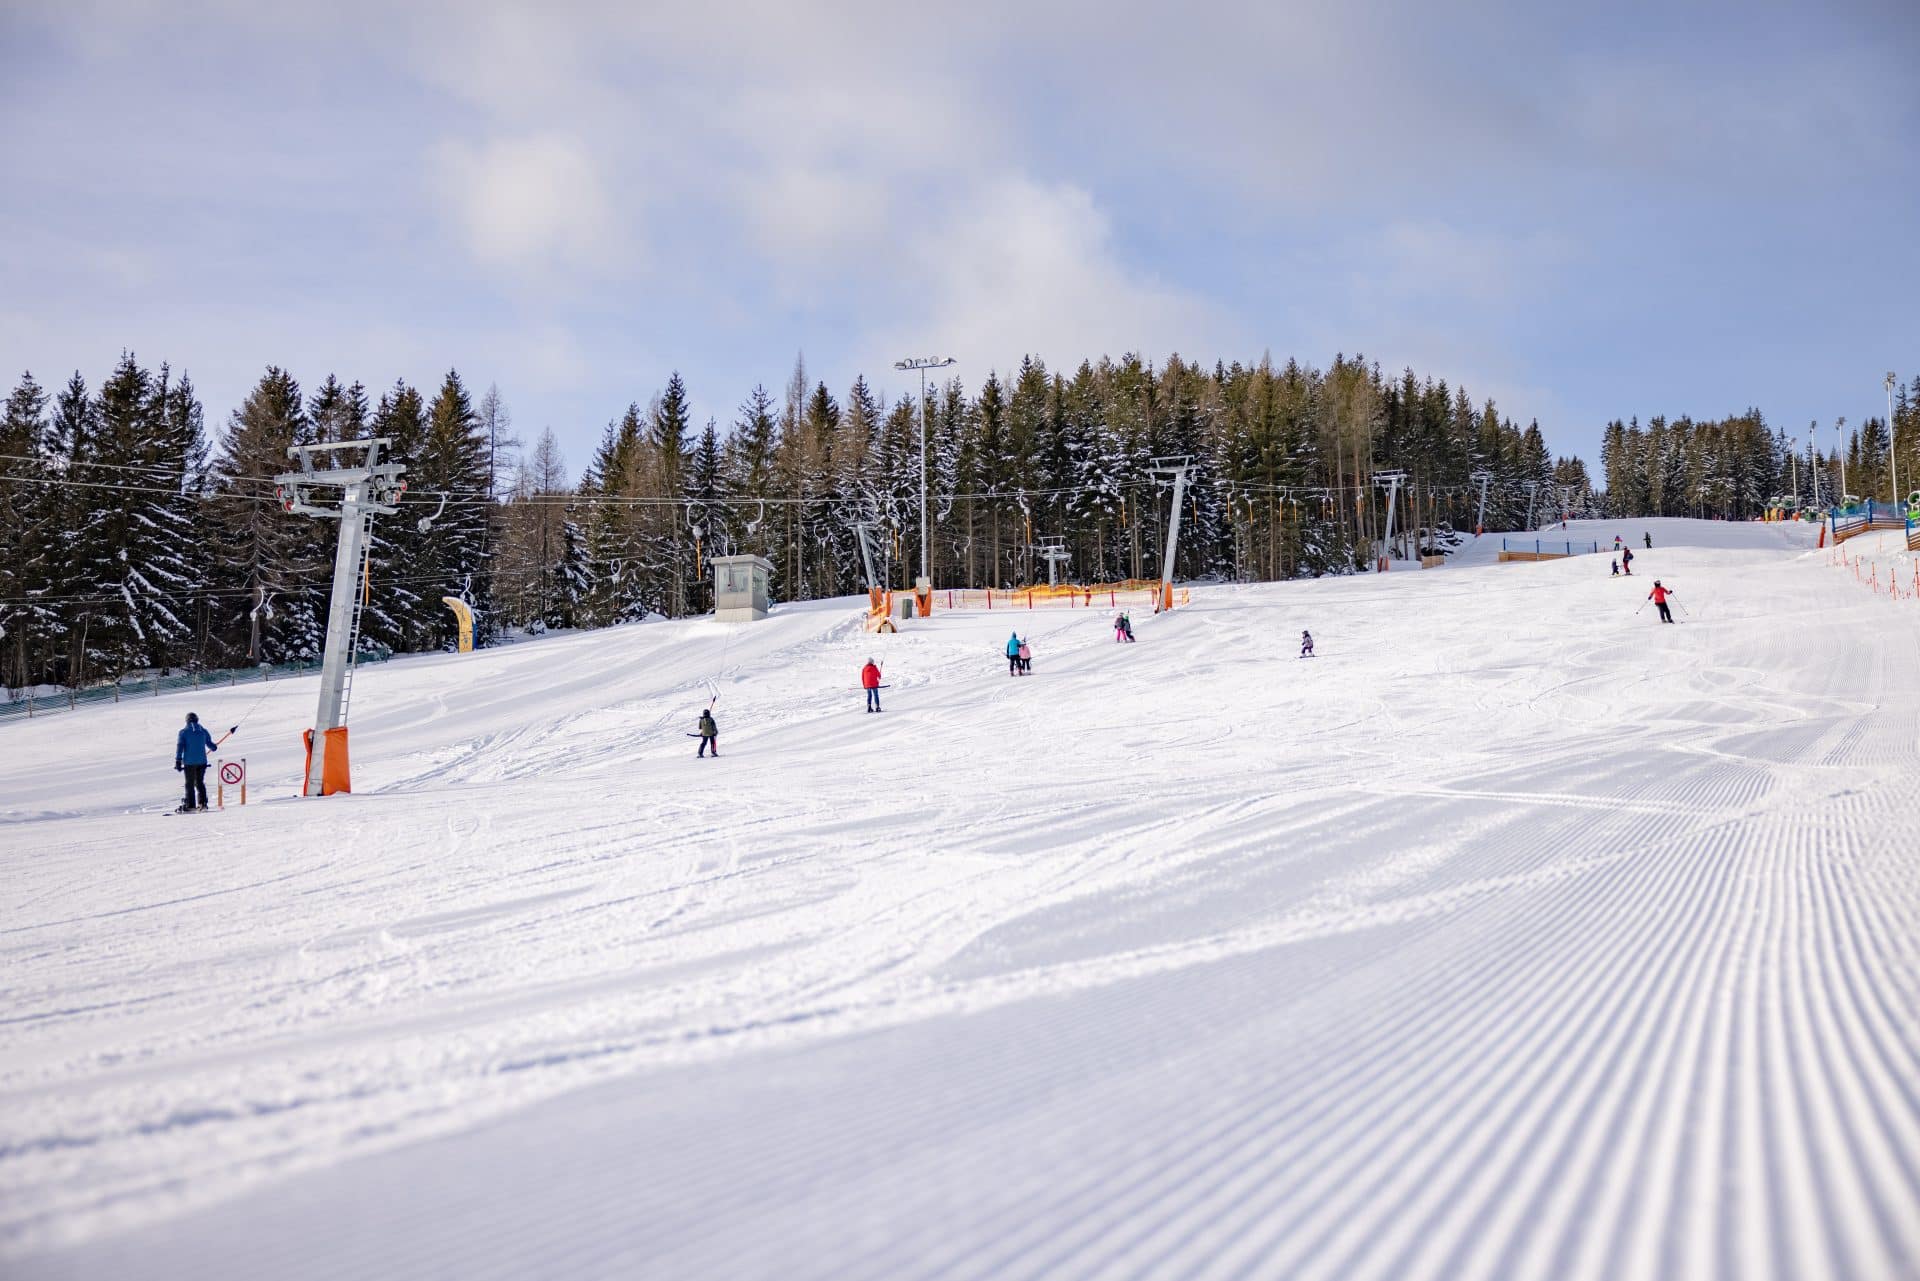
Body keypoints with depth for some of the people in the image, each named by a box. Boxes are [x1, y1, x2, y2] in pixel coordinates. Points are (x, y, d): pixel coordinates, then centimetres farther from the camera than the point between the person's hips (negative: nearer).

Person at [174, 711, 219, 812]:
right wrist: (215, 747, 39)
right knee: (200, 783, 13)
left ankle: (190, 805, -1)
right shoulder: (203, 731, 6)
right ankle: (202, 803, 4)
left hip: (189, 762, -3)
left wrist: (178, 761, -7)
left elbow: (179, 747, -7)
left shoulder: (184, 732, -2)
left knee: (189, 784, 3)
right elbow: (210, 744, 14)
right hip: (202, 761, 3)